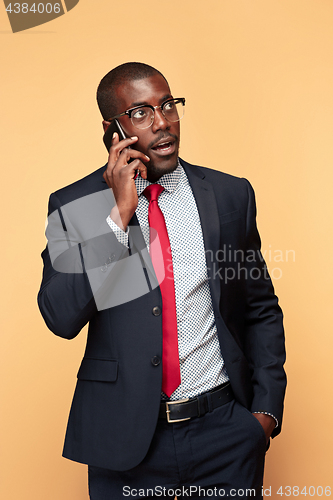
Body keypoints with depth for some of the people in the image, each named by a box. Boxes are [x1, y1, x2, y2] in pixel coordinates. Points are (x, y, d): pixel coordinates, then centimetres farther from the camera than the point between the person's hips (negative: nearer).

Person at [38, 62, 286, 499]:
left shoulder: (230, 195, 2)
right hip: (125, 436, -1)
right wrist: (119, 214, -19)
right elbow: (62, 319, -15)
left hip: (226, 429, 2)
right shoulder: (73, 205, -4)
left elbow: (261, 308, 8)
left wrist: (267, 410, 0)